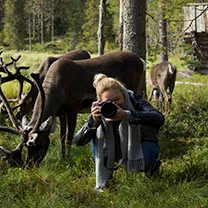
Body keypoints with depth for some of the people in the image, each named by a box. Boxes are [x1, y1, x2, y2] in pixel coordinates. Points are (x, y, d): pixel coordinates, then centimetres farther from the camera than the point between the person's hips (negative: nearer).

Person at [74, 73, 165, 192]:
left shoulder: (134, 100, -24)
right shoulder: (100, 111, -16)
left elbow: (159, 119, -43)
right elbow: (78, 141, -21)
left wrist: (127, 115, -54)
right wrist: (94, 121, -39)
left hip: (143, 145, -3)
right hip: (120, 149, 3)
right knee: (96, 133, -20)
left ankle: (152, 165, 2)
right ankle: (102, 180, -7)